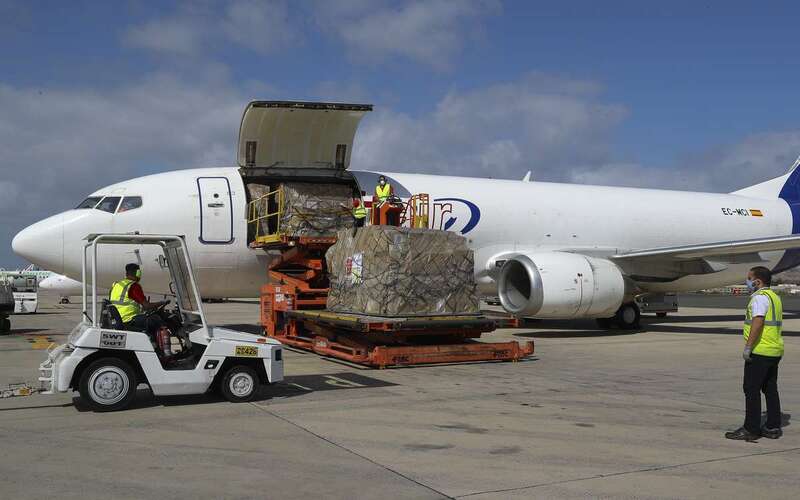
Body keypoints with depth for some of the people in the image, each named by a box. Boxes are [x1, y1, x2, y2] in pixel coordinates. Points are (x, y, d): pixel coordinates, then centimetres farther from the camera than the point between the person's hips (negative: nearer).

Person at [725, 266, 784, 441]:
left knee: (751, 389, -5)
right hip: (775, 351, 10)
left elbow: (758, 322, -25)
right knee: (770, 389, 13)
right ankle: (773, 428, 17)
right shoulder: (774, 297, 18)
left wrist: (748, 347, -25)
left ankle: (751, 429, -3)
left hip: (759, 352, -10)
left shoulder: (760, 297, -14)